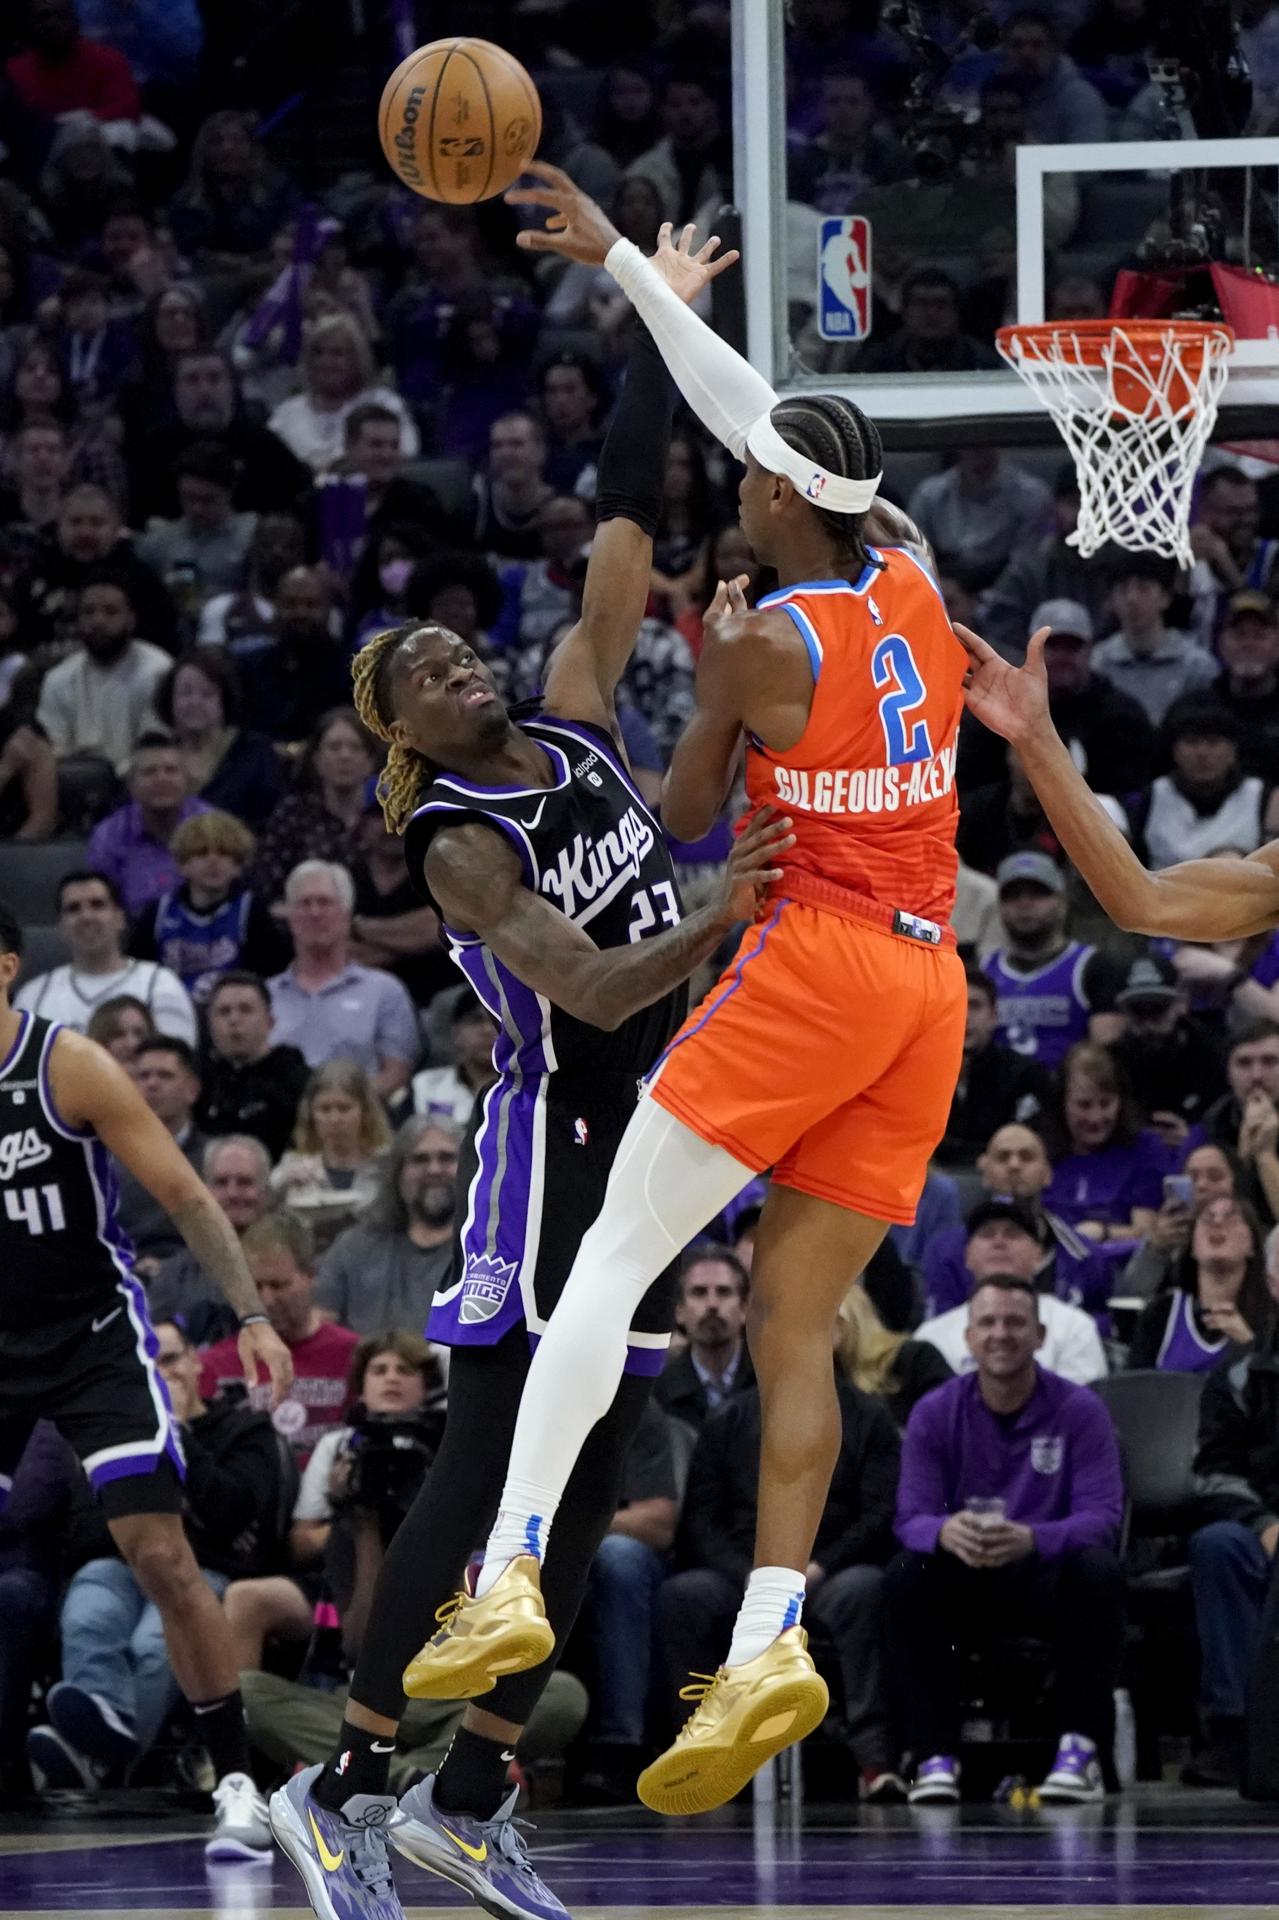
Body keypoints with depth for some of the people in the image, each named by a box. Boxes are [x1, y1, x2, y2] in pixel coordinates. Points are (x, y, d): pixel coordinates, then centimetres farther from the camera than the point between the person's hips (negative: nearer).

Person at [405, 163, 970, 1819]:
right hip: (928, 987, 7)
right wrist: (617, 258, 25)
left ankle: (510, 1574, -18)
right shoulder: (914, 589, 10)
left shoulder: (767, 639, -9)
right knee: (793, 1320, 4)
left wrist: (707, 679, 20)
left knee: (613, 1255, -7)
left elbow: (682, 819, 4)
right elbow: (744, 405, 20)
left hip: (814, 964, -7)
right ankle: (769, 1647, -8)